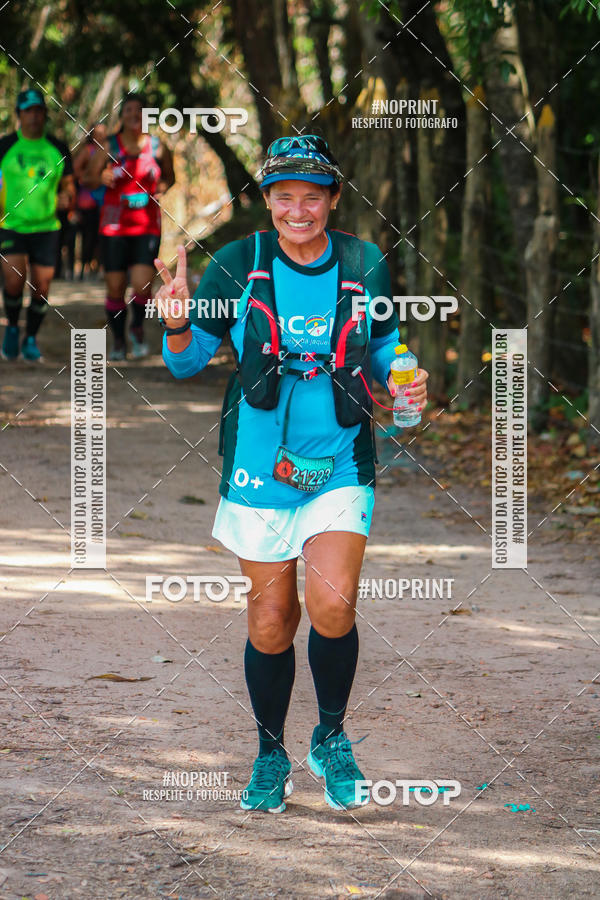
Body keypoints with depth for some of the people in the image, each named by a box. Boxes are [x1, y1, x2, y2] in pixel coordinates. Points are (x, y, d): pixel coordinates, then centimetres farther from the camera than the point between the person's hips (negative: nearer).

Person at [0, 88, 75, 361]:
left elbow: (68, 184, 12)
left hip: (46, 226, 2)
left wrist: (66, 197, -10)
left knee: (41, 287, 0)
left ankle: (31, 339, 20)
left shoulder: (57, 149, 5)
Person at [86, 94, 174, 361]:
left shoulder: (158, 148, 3)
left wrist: (161, 188, -3)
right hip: (114, 226, 0)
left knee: (142, 285, -13)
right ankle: (118, 341, 21)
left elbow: (169, 176, 20)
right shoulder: (109, 147, 1)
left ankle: (137, 328, 16)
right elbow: (87, 179, 4)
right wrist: (101, 178, -18)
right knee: (115, 288, 1)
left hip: (147, 226, 0)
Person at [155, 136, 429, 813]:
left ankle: (331, 738, 10)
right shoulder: (236, 266, -3)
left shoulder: (365, 266, 0)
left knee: (332, 607, -15)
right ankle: (270, 755, 27)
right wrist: (178, 328, -20)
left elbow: (384, 350, 15)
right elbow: (187, 362, 1)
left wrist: (404, 380, -6)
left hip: (341, 465, 0)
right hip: (259, 466, 0)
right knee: (271, 619, 5)